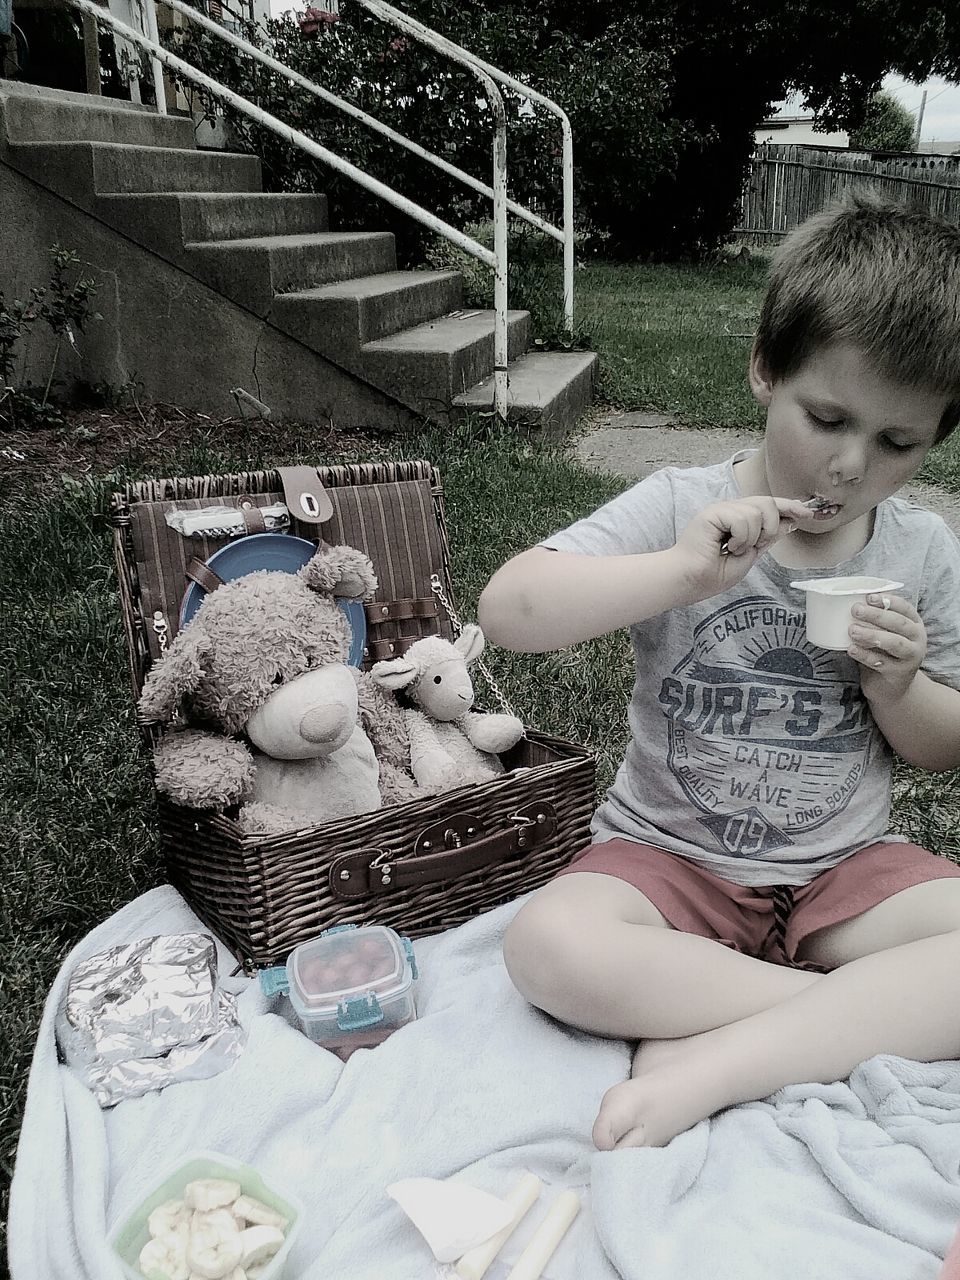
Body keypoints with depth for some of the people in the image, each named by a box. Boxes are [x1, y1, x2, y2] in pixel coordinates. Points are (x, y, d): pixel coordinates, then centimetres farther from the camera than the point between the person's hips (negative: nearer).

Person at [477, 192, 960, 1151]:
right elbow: (507, 611, -22)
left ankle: (711, 1061, -22)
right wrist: (681, 571, -32)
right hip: (669, 857, -2)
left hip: (844, 867, 3)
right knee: (549, 944, -29)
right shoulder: (678, 509, -10)